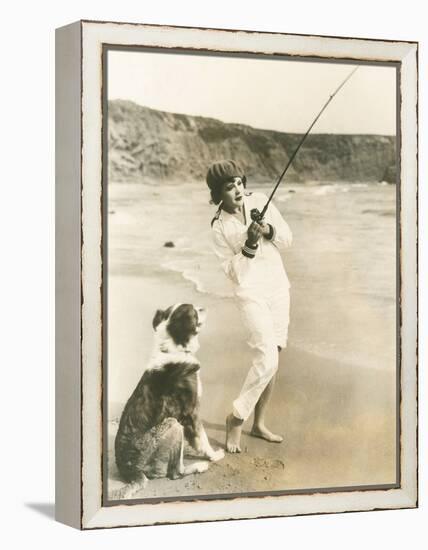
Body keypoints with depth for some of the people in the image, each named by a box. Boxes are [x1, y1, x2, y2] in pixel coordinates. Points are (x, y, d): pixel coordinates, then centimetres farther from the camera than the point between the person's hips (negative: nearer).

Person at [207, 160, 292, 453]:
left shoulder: (259, 201, 2)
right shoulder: (220, 227, -6)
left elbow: (287, 238, 4)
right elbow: (233, 271, -7)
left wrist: (268, 230, -16)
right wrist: (249, 246, -21)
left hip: (278, 286, 5)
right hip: (250, 291, -5)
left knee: (272, 358, 8)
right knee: (267, 359, -17)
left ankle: (259, 423, 20)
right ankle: (237, 418, 0)